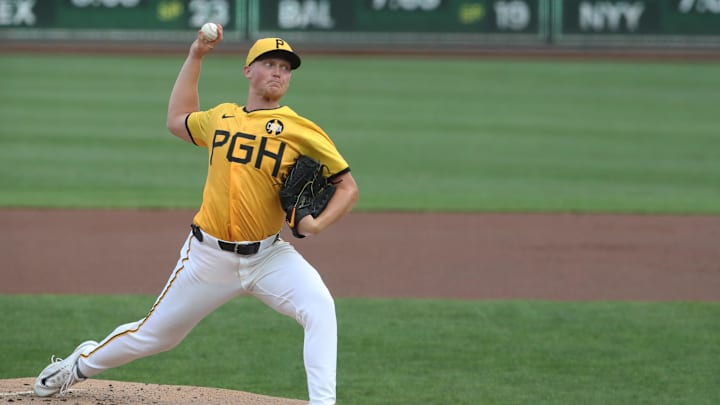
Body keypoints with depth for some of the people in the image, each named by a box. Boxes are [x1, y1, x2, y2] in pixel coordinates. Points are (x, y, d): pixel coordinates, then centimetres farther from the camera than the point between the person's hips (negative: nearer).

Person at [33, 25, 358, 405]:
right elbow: (177, 120, 30)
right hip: (209, 256, 2)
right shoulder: (221, 117, 9)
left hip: (267, 256, -2)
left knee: (319, 306, -29)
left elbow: (347, 186, -1)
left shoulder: (300, 130, -4)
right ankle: (82, 363, 41)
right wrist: (195, 57, 26)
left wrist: (318, 223, -20)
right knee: (154, 334, 14)